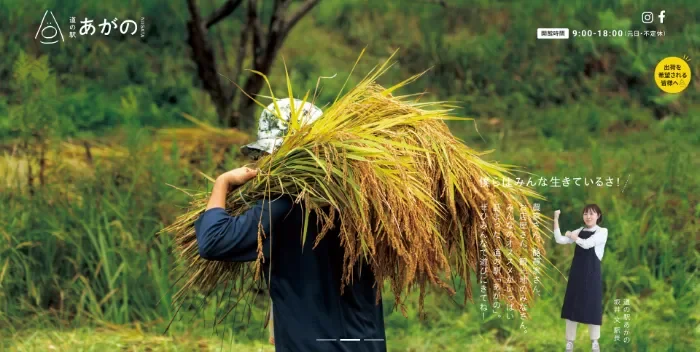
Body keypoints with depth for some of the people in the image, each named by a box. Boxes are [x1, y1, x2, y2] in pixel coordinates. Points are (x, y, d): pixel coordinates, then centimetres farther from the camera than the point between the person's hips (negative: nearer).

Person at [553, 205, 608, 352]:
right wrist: (556, 220, -5)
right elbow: (560, 240, 0)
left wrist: (572, 236, -3)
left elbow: (587, 244, -18)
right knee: (572, 304, 5)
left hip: (592, 272, -4)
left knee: (592, 305, 1)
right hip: (577, 271, 4)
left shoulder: (602, 231, -4)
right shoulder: (580, 231, 9)